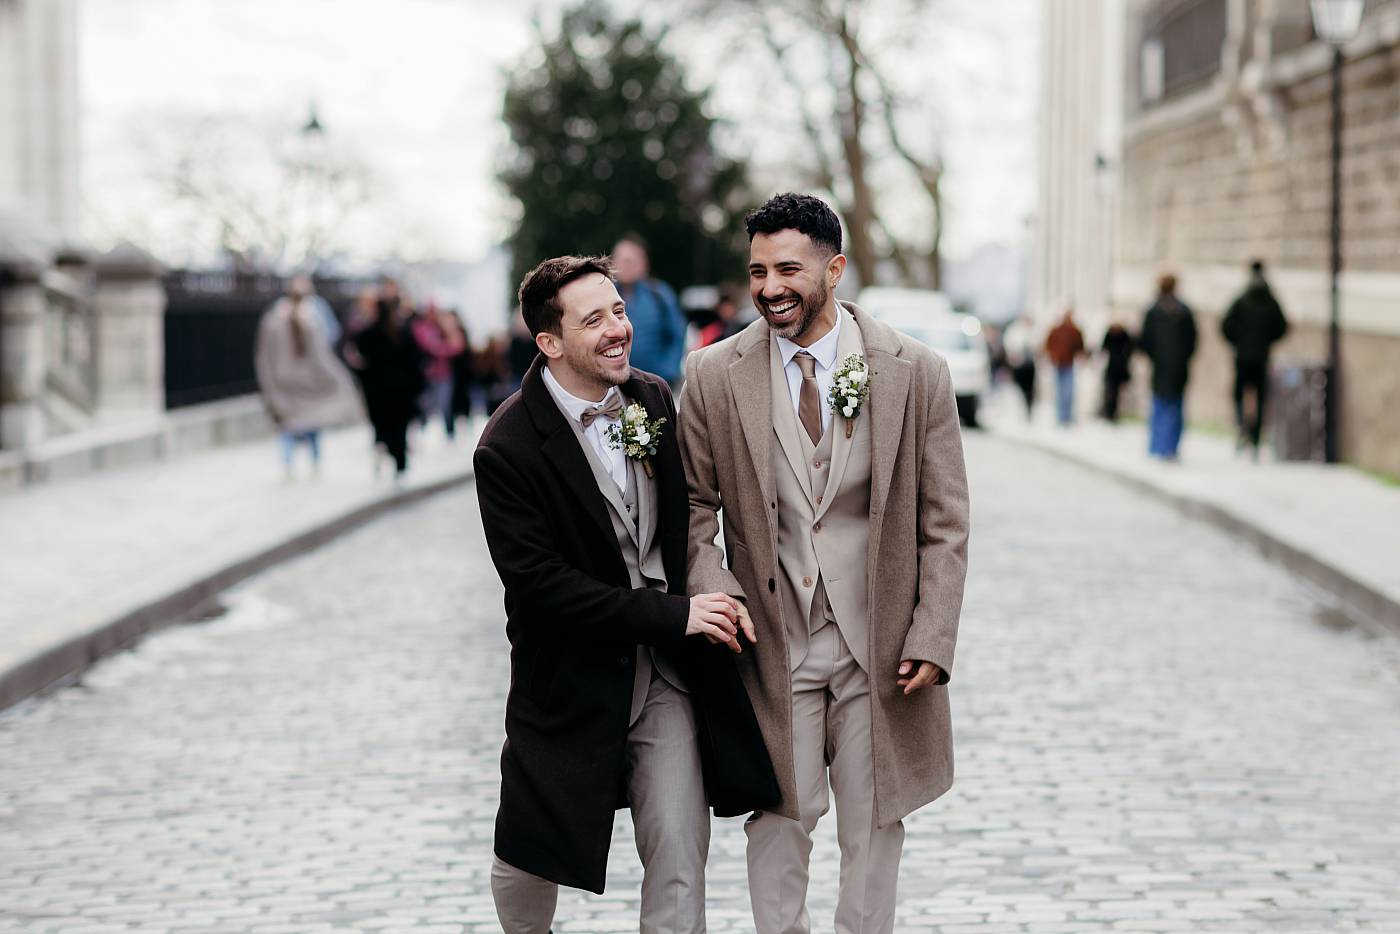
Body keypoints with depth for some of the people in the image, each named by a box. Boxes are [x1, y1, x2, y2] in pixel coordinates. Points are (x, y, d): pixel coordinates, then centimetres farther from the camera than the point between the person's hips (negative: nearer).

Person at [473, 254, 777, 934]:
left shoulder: (655, 399, 0)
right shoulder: (508, 448, -18)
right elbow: (538, 584, -21)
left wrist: (714, 601, 0)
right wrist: (672, 615, -21)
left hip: (667, 670, 4)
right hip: (571, 678, -4)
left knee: (679, 853, -2)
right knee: (532, 859, 11)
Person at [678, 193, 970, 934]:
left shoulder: (916, 373, -3)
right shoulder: (713, 376, -1)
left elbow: (945, 524, 0)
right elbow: (696, 506, 6)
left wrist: (933, 637, -7)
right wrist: (714, 595, -11)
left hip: (878, 637, 0)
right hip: (772, 637, 0)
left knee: (873, 818, 11)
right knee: (779, 815, 6)